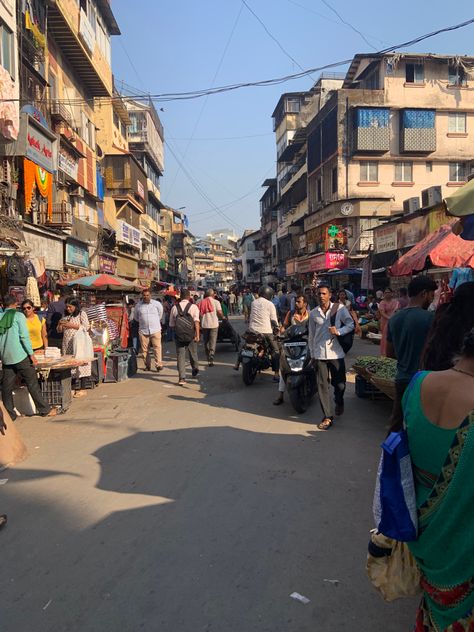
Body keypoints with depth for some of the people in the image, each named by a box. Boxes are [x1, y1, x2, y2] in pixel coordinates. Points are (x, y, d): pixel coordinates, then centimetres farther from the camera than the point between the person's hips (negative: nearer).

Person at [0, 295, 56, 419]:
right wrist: (31, 354, -10)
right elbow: (24, 336, -13)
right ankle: (45, 410, 9)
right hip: (20, 355, -5)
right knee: (32, 383, 2)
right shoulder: (18, 316, -6)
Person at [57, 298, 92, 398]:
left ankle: (81, 389, -2)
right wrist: (60, 325, -1)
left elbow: (86, 327, -9)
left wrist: (71, 325, -13)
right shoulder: (65, 315, 18)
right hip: (67, 344, 5)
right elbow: (60, 330, 21)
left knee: (79, 364, -7)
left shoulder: (81, 313, 2)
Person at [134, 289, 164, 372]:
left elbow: (160, 314, 18)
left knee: (157, 347, -7)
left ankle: (159, 365, -4)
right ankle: (147, 365, 15)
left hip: (155, 330, -2)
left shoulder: (157, 304, 1)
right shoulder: (138, 305, 5)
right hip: (143, 330, 2)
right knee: (145, 349, 5)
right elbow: (136, 317, 21)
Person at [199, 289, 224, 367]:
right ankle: (211, 359, -14)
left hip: (204, 325, 3)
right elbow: (219, 313, -10)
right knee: (213, 342, 0)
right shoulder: (216, 302, -3)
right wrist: (223, 317, 11)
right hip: (214, 324, -3)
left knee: (206, 342, 14)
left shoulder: (201, 302, 4)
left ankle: (208, 359, 20)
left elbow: (199, 314, 1)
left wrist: (200, 326, 10)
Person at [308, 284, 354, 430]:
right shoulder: (313, 313, 8)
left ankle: (339, 403, 40)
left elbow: (351, 324, -3)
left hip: (336, 352, -2)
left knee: (340, 383, 7)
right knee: (322, 385, 0)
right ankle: (328, 417, 8)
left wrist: (338, 331, -21)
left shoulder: (340, 309, 0)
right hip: (319, 354, 2)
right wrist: (312, 353, 14)